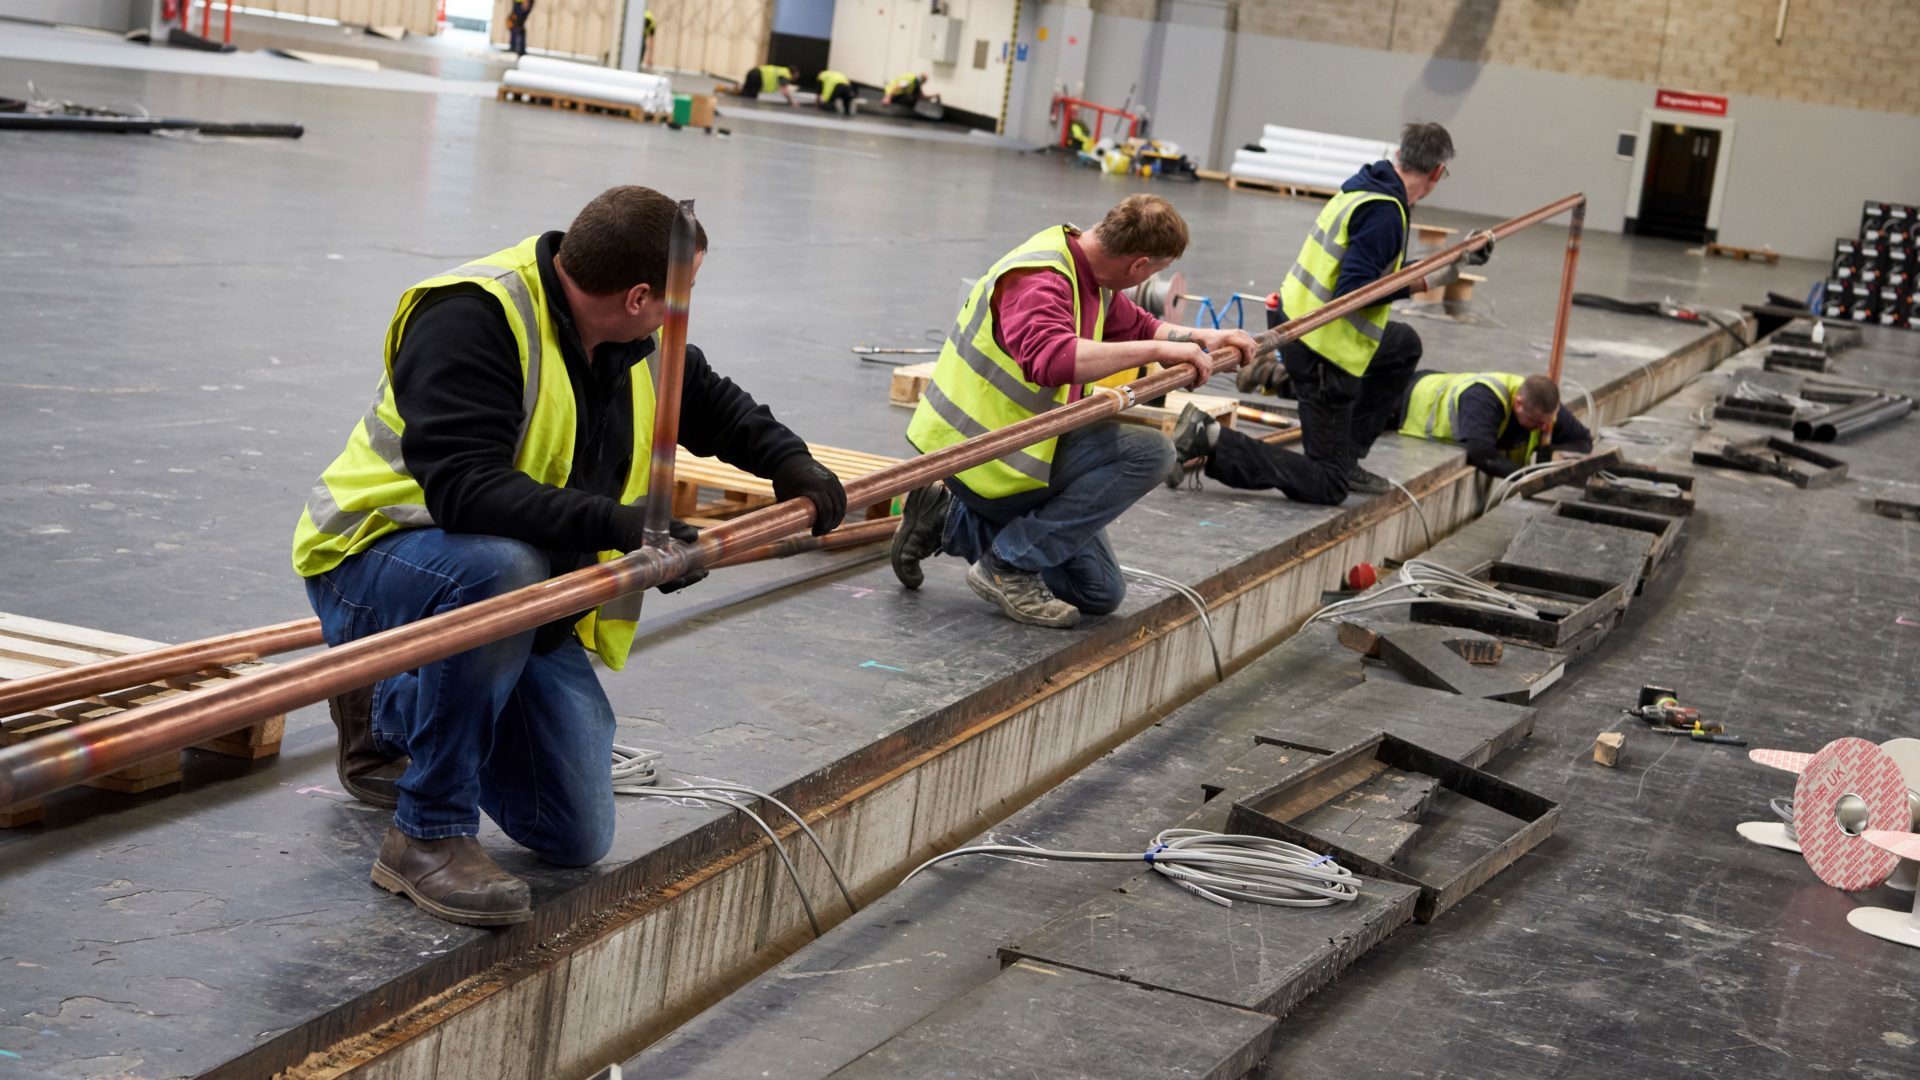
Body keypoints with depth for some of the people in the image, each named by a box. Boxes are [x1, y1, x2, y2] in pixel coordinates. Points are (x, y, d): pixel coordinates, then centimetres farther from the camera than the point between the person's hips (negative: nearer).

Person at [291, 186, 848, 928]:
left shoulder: (635, 340, 0)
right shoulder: (471, 318, -26)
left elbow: (710, 402, 21)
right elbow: (464, 488, -38)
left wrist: (789, 463, 4)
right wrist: (617, 525, -46)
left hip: (527, 601, 8)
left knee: (577, 838, 1)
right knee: (502, 570, -43)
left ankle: (394, 710, 29)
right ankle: (426, 837, -26)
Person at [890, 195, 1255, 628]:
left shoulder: (1092, 279, 6)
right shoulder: (1039, 279, -24)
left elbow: (1135, 325, 26)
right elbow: (1049, 358, -43)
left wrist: (1199, 338, 9)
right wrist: (1159, 350, -38)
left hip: (1016, 446, 10)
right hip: (985, 457, -10)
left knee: (1100, 593, 11)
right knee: (1148, 451, -22)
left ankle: (951, 522, 17)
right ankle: (1011, 564, -15)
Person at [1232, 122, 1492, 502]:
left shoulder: (1361, 188, 8)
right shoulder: (1385, 213, -20)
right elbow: (1352, 290, -25)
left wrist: (1457, 259, 24)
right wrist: (1424, 282, -17)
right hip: (1320, 346, -10)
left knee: (1404, 346, 34)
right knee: (1325, 486, -1)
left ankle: (1345, 456, 27)